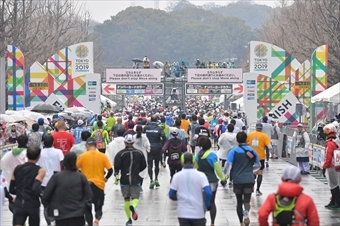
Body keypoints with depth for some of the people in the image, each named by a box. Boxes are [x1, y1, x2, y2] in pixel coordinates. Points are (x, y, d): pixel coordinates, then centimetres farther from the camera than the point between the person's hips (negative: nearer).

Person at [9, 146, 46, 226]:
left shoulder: (17, 169, 7)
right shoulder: (40, 170, -7)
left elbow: (11, 190, 10)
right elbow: (36, 189, -21)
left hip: (19, 204, 2)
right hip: (33, 205, -2)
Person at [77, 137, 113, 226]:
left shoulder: (82, 156, -4)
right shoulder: (103, 156, -3)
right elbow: (110, 170, -3)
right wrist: (106, 178, 15)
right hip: (99, 184, 0)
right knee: (98, 207, 10)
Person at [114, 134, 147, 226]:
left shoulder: (120, 154, -9)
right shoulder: (139, 153, 1)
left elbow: (116, 166, -13)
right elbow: (144, 166, 6)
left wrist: (116, 173, 5)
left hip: (124, 180, -1)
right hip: (136, 179, 1)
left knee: (126, 199, 11)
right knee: (135, 198, 4)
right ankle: (133, 207, -32)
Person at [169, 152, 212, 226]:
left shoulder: (177, 176, -2)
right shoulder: (200, 175, -5)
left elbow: (171, 195, 1)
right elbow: (208, 193, -14)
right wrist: (208, 206, 3)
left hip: (183, 213, 0)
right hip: (198, 213, 0)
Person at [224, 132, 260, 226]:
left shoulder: (234, 151, -7)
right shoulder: (252, 151, 3)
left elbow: (228, 165, -13)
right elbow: (258, 165, 13)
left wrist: (227, 175, 5)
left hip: (237, 180, -1)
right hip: (249, 180, 1)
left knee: (239, 202, 14)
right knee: (246, 200, -2)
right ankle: (246, 213, -34)